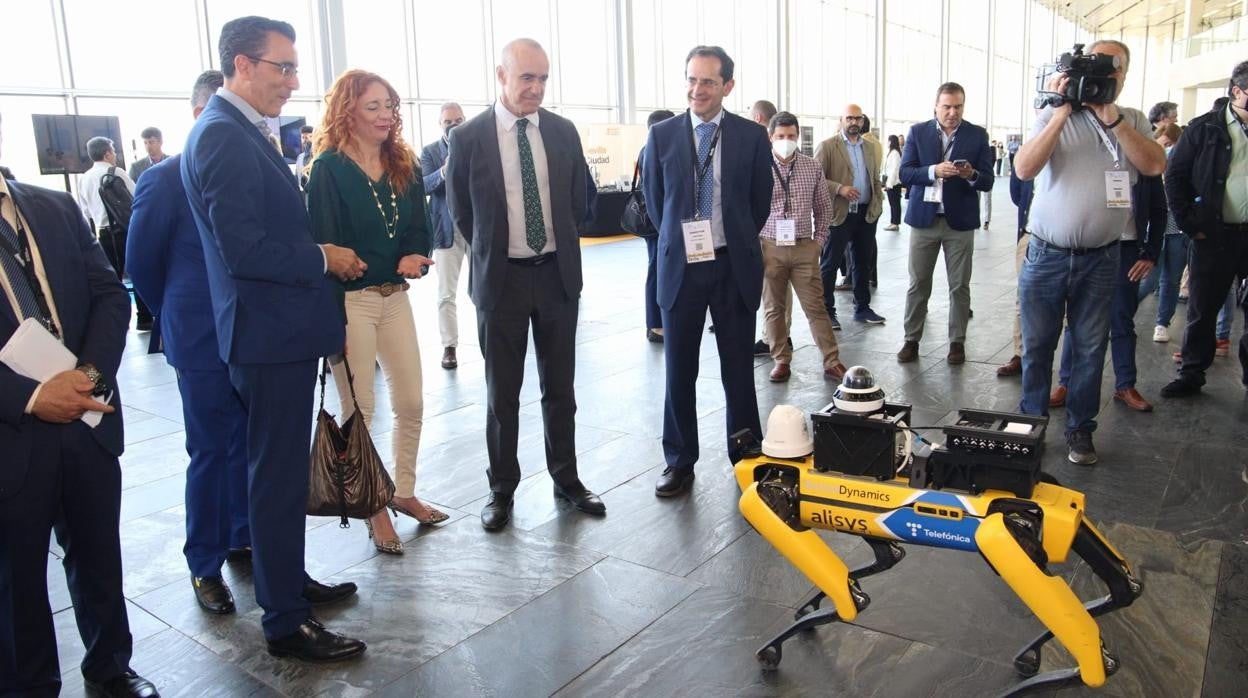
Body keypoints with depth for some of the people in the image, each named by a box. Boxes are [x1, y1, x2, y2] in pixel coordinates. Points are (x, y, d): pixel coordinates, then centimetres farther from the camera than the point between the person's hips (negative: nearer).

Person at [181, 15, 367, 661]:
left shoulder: (240, 132, 13)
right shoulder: (223, 135, -18)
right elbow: (242, 249, -25)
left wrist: (320, 257, 8)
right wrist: (323, 259, -14)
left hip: (280, 327, 11)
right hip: (269, 334, -11)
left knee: (280, 469, 21)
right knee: (278, 476, 0)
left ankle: (287, 579, 38)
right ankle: (284, 623, 13)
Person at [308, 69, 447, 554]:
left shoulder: (403, 167, 8)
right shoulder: (329, 169, -8)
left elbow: (418, 229, 12)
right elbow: (322, 245, -11)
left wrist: (415, 256, -12)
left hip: (395, 298, 6)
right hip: (349, 302, -6)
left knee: (411, 404, 10)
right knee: (358, 411, 4)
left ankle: (403, 492, 29)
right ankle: (374, 510, 18)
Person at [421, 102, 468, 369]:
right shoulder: (430, 152, 4)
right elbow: (424, 185, -9)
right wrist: (444, 172, -29)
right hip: (447, 230, 0)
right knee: (446, 295, 2)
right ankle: (449, 346, 10)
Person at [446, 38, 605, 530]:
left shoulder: (563, 132, 1)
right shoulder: (468, 137, -7)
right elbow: (461, 213, 2)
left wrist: (559, 246, 10)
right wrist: (493, 253, 6)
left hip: (558, 275, 3)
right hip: (501, 279, -2)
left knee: (560, 387, 12)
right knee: (503, 393, 8)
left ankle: (566, 478, 27)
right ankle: (502, 488, 22)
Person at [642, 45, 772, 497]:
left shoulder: (752, 137, -1)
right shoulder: (662, 135, 1)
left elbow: (761, 203, 8)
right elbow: (654, 201, 10)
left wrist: (735, 242, 11)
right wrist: (680, 241, 10)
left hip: (734, 267, 0)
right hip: (680, 267, 1)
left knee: (738, 369, 8)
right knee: (679, 370, 7)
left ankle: (746, 456, 23)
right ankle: (680, 462, 20)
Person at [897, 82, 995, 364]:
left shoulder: (977, 135, 2)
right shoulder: (918, 132, 3)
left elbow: (987, 182, -1)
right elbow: (905, 174, -5)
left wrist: (971, 175, -22)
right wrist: (934, 171, -21)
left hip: (960, 220, 0)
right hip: (924, 217, 0)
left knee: (960, 286, 6)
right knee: (918, 284, 5)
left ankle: (957, 341, 16)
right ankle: (911, 340, 14)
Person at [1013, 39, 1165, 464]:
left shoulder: (1133, 121, 9)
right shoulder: (1053, 117, 2)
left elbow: (1154, 165, -8)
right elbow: (1024, 169, -13)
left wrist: (1111, 117, -14)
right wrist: (1063, 112, -17)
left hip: (1100, 259, 2)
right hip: (1047, 255, -1)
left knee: (1090, 348, 6)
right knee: (1037, 344, 6)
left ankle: (1080, 430, 18)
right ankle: (1031, 422, 21)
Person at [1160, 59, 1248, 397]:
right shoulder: (1204, 128, 0)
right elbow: (1175, 177, 0)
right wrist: (1190, 224, -5)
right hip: (1214, 234, -1)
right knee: (1202, 309, 7)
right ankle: (1191, 374, 18)